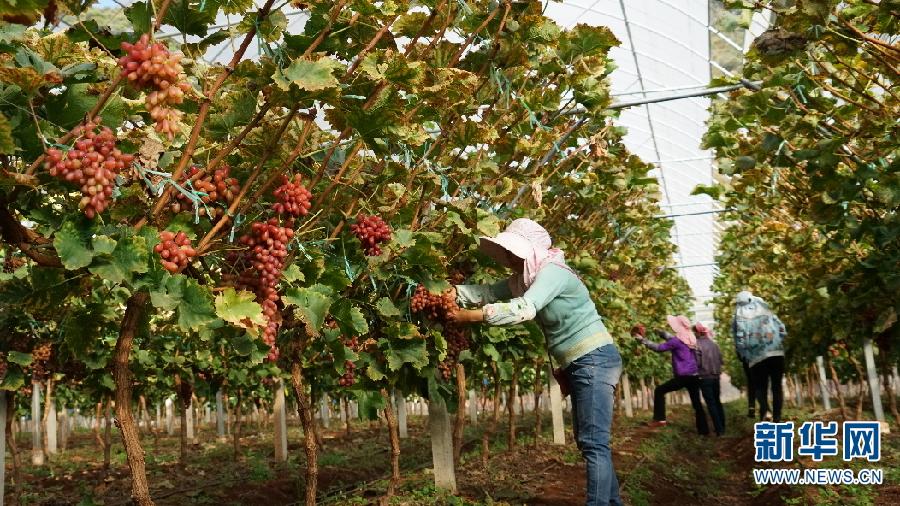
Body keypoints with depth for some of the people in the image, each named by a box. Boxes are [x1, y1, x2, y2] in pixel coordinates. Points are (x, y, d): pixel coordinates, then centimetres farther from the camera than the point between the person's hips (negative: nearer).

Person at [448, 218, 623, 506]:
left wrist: (470, 316, -34)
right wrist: (451, 291, -15)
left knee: (594, 443, -13)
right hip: (578, 365, 10)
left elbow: (525, 309, -33)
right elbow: (488, 293, 1)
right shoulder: (523, 279, 10)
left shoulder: (552, 272, -19)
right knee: (588, 441, 16)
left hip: (594, 359, -10)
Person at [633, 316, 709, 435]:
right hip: (695, 376, 7)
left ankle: (660, 419, 1)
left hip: (683, 376, -7)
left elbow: (659, 348, -9)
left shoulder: (677, 340, -13)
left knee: (659, 391, 5)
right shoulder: (691, 338, 11)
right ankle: (703, 430, 13)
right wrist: (661, 332, 29)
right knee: (696, 402, 12)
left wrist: (643, 340, -2)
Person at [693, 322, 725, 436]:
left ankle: (719, 429, -4)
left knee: (711, 403, -1)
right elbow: (720, 359, 9)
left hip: (705, 377, -6)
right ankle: (722, 427, 21)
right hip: (716, 376, 6)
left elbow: (697, 362, -16)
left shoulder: (697, 344, -12)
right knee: (717, 402, 17)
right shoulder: (713, 343, 6)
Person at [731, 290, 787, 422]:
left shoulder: (738, 317, 6)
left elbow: (739, 339, -2)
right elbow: (782, 329, 9)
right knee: (777, 386, 11)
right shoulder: (765, 310, 14)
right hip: (776, 353, 2)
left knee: (760, 387, 7)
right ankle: (777, 417, 6)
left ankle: (765, 410, -21)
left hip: (756, 357, -2)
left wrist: (744, 355, 11)